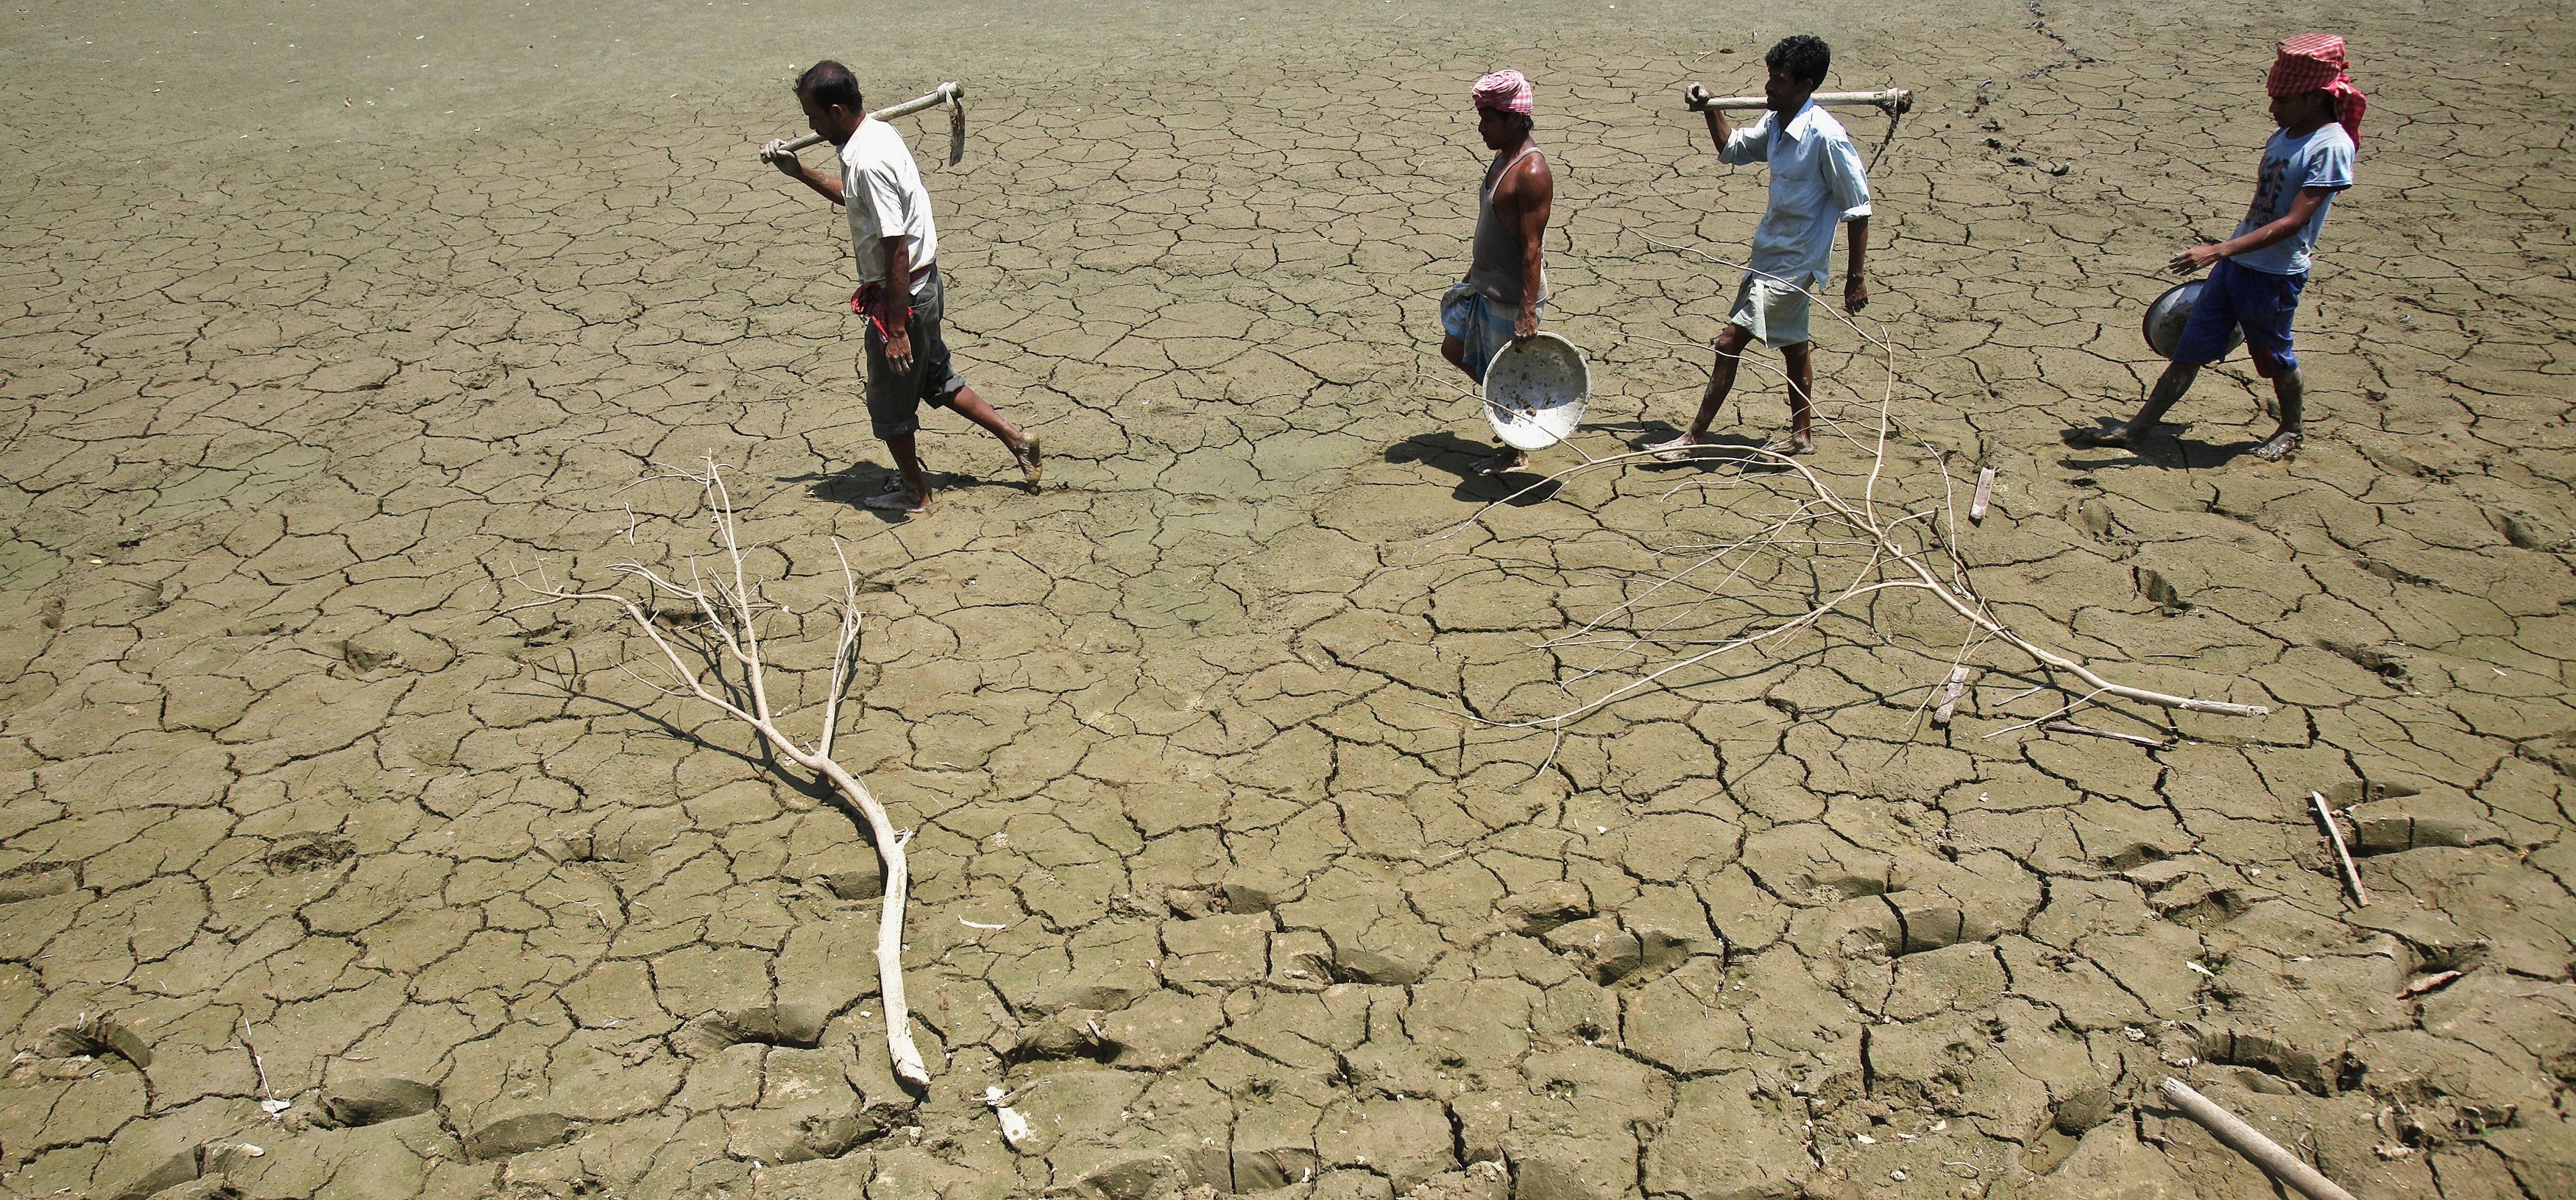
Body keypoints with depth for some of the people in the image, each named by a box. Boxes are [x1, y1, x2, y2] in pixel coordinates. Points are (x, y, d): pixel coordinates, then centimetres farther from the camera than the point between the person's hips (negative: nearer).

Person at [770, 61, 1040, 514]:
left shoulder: (869, 161, -26)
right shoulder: (880, 132, 4)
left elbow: (897, 253, -27)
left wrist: (896, 329, -23)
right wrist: (800, 173, 21)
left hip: (902, 294, -9)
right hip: (924, 282, 9)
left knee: (889, 402, 10)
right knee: (937, 379, 24)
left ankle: (914, 493, 26)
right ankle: (1017, 440, 28)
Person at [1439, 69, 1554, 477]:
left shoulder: (1532, 173, -23)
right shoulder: (1503, 157, 6)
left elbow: (1531, 250, -25)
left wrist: (1528, 313, -27)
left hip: (1512, 295, -10)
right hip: (1483, 285, 10)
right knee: (1454, 350, 21)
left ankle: (1514, 451, 23)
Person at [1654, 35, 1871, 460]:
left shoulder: (1827, 137, -22)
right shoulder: (1774, 124, 1)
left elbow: (1858, 209, -18)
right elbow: (1733, 149, 22)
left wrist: (1856, 276, -17)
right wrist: (1711, 111, 6)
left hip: (1792, 262, -9)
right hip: (1771, 251, 9)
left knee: (1730, 341, -8)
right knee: (1792, 344, 20)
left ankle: (1696, 436, 1)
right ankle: (1801, 433, 35)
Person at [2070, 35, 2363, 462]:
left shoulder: (2331, 146, -18)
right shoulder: (2284, 135, 8)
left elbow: (2292, 221, -24)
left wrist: (2218, 251, -30)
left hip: (2275, 276, -7)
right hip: (2235, 265, 7)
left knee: (2274, 357, 11)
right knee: (2191, 347, 8)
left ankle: (2291, 430, 36)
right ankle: (2136, 429, 12)